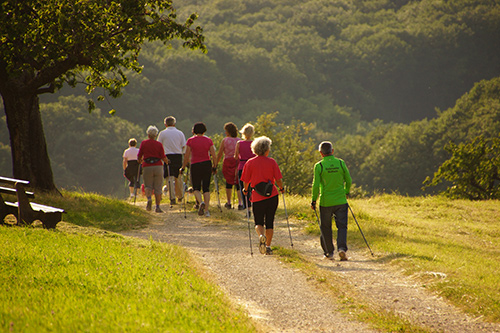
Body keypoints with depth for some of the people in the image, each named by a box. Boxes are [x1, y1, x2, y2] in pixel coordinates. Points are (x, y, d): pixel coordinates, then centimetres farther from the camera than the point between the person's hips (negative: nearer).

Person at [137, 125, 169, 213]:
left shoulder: (143, 143, 4)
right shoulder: (159, 144, 2)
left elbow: (139, 156, 7)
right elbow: (163, 157, -2)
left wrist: (140, 161, 28)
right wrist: (167, 162, 18)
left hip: (147, 167, 0)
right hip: (158, 166, 0)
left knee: (148, 186, 9)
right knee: (158, 188, 5)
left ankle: (149, 198, -20)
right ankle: (157, 207, 3)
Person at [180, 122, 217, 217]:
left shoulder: (191, 141, -4)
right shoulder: (208, 140, 1)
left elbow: (187, 156, -5)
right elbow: (213, 156, -1)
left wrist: (183, 168, 4)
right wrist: (214, 167, 10)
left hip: (195, 165, -2)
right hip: (207, 164, 2)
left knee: (196, 188, 9)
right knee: (206, 188, 9)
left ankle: (201, 202, -21)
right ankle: (206, 210, 2)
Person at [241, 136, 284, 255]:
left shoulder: (250, 163, -2)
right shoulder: (272, 162, -2)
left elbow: (246, 181, -1)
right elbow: (278, 179, -3)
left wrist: (245, 190, 19)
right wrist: (281, 189, 16)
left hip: (257, 197, 0)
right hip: (272, 196, 0)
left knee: (258, 222, 10)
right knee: (269, 222, 12)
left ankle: (261, 235, -20)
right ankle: (268, 246, 10)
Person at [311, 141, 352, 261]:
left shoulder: (319, 166, -7)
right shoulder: (341, 163, 0)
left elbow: (316, 185, -10)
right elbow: (349, 181, 7)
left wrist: (314, 200, 0)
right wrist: (347, 192, 25)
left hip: (325, 202, -1)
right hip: (341, 201, 1)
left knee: (325, 227, 12)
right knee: (342, 226, 5)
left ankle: (329, 252, 17)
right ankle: (342, 248, -16)